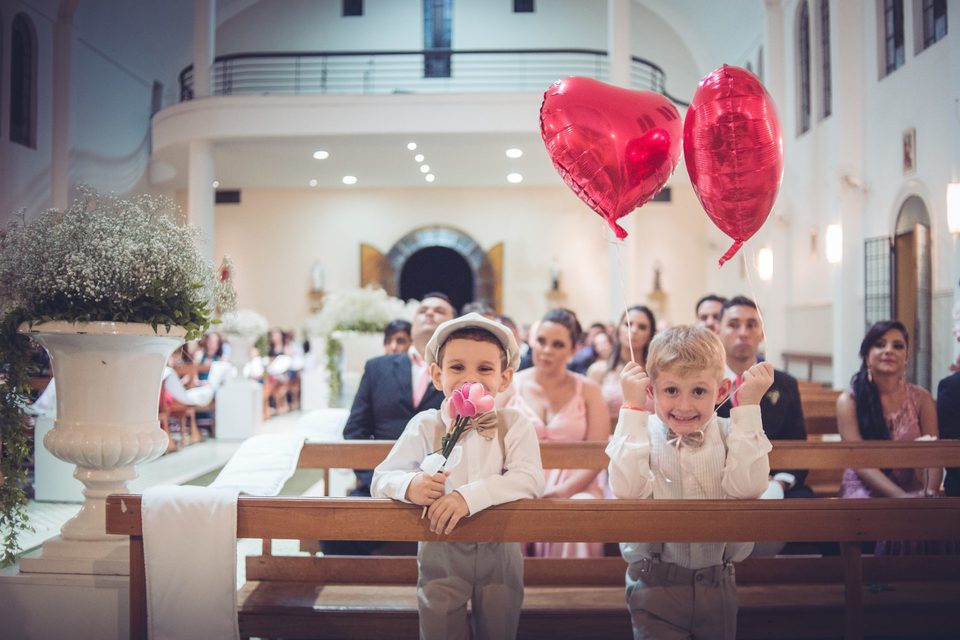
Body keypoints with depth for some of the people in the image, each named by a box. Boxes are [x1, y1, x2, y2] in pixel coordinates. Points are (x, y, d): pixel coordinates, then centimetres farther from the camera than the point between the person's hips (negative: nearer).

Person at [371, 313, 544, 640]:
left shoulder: (515, 425, -8)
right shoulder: (425, 426, -7)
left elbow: (530, 479, -23)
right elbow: (382, 478, -8)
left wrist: (470, 496, -35)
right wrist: (410, 486, -32)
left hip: (499, 551, 1)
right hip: (441, 553, 0)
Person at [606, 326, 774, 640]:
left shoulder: (730, 434, -4)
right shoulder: (640, 434, -8)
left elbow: (747, 487, -21)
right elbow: (628, 489, -26)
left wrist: (749, 406, -19)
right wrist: (632, 407, -23)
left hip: (718, 582, 2)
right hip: (655, 581, -2)